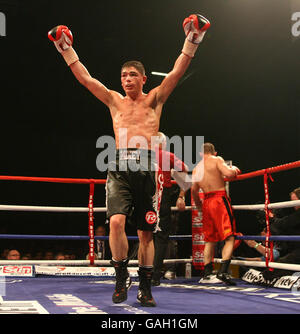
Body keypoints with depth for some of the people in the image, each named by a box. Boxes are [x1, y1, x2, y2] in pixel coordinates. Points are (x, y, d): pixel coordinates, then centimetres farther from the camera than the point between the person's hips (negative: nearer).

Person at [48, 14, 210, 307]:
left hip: (147, 167, 0)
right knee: (116, 221, -21)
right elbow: (85, 78, 15)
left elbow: (176, 73, 4)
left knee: (145, 232, 4)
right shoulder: (114, 101, 17)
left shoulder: (155, 99, 13)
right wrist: (67, 50, 12)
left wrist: (191, 42, -4)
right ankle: (121, 276, -2)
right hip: (120, 167, 1)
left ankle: (145, 288, 16)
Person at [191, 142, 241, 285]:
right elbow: (229, 174, -16)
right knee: (229, 237, -6)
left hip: (206, 202, 6)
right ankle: (223, 271, -19)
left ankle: (207, 273, 14)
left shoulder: (196, 169, 16)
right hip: (220, 199, -6)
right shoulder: (217, 160, 0)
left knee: (210, 239, 15)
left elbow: (194, 190, 13)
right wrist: (234, 169, 6)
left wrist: (198, 205, 28)